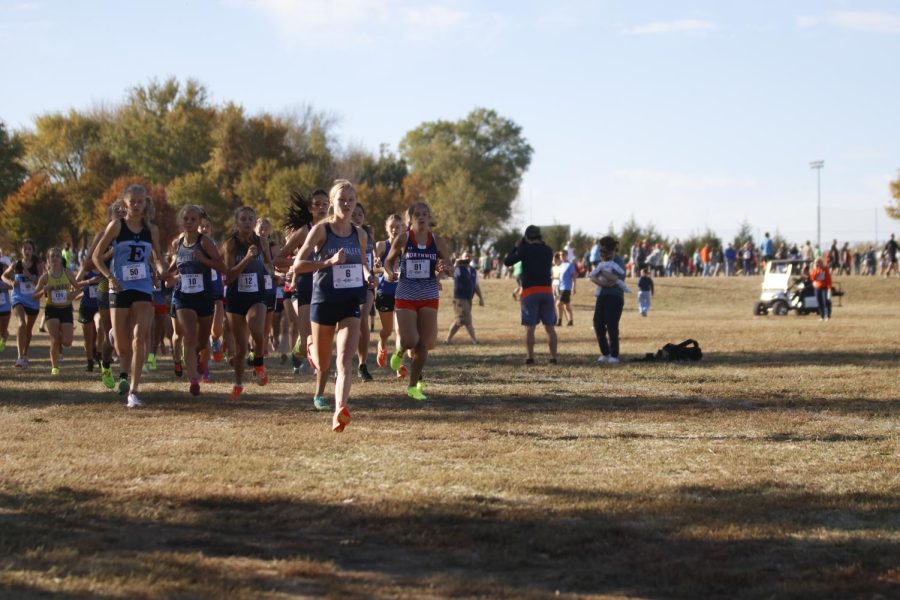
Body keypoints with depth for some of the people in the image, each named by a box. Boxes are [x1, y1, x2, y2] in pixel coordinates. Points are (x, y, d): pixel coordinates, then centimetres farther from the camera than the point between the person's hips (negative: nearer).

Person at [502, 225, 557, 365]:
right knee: (550, 327, 6)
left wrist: (516, 247, 10)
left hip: (530, 291, -3)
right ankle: (553, 357, 3)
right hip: (546, 291, 3)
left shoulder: (525, 250, -6)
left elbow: (507, 262, -1)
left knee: (530, 327, -2)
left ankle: (529, 357, -6)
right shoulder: (548, 250, 7)